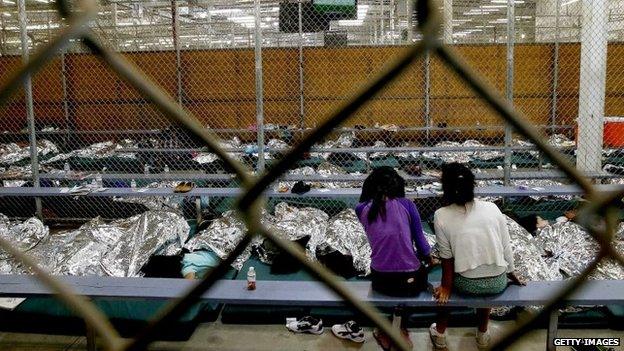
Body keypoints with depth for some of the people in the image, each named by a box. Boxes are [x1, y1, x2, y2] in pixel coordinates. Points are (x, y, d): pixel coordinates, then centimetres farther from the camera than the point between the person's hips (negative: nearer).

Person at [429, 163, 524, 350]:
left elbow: (447, 257, -5)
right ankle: (482, 334, 45)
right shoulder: (492, 208, -4)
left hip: (467, 285, -2)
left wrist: (445, 287, 8)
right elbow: (506, 248, 3)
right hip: (498, 283, 2)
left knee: (450, 274, 32)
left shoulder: (441, 216, -10)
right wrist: (512, 275, 19)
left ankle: (440, 334, 39)